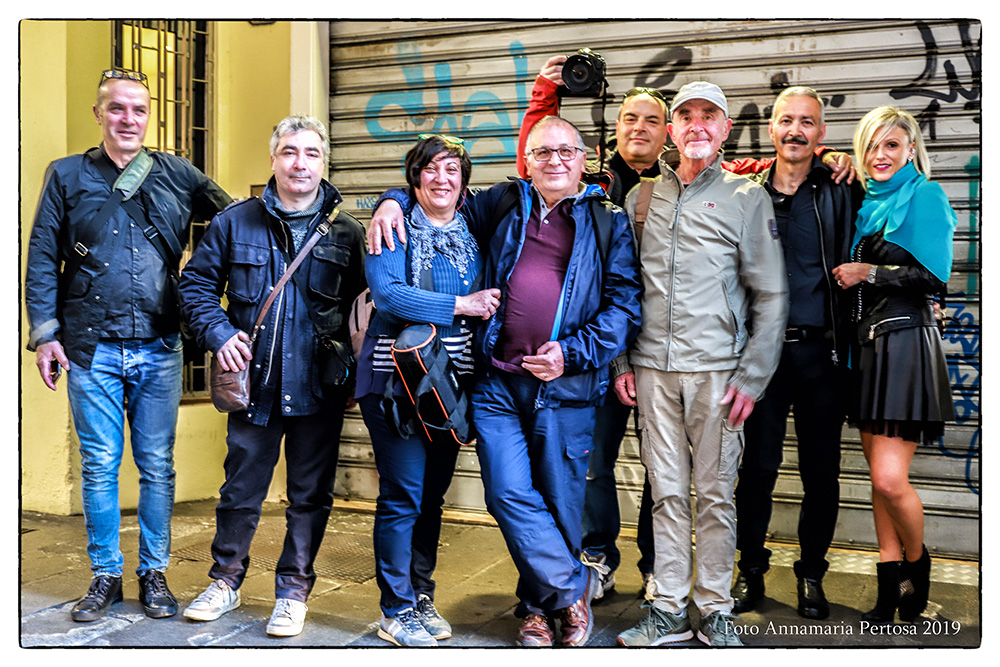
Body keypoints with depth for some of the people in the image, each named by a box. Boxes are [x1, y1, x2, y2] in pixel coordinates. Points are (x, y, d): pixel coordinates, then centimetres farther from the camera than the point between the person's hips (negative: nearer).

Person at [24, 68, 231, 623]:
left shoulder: (177, 174, 8)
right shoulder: (67, 176, 7)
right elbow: (42, 261, 7)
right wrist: (44, 334, 0)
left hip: (159, 349, 1)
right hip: (92, 348, 0)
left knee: (157, 466, 7)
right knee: (99, 466, 6)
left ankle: (153, 573, 21)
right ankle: (105, 575, 21)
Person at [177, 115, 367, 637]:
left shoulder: (346, 231, 2)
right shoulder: (235, 222, 2)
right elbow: (196, 284, 9)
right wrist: (219, 334, -5)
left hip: (319, 387, 0)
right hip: (255, 383, 0)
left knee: (310, 494, 9)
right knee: (241, 489, 13)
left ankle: (293, 589, 25)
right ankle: (226, 580, 33)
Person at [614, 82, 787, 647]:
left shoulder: (747, 197, 4)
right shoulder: (643, 198, 13)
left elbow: (772, 296, 1)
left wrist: (752, 377, -6)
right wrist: (623, 361, 8)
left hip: (717, 368, -2)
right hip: (653, 368, 3)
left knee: (715, 493, 3)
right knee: (667, 491, 7)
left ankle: (717, 610, 17)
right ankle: (669, 610, 17)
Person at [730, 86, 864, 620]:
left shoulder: (841, 192, 6)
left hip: (821, 350, 0)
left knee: (821, 471, 7)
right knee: (758, 465, 4)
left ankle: (811, 575, 24)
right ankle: (750, 570, 21)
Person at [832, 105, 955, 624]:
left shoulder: (924, 195, -3)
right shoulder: (866, 201, 16)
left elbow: (934, 277, -13)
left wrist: (869, 273, -9)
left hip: (906, 343, -7)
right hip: (866, 344, 7)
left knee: (890, 479, -12)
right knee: (878, 474, 9)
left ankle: (917, 563, 17)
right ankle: (889, 590, 18)